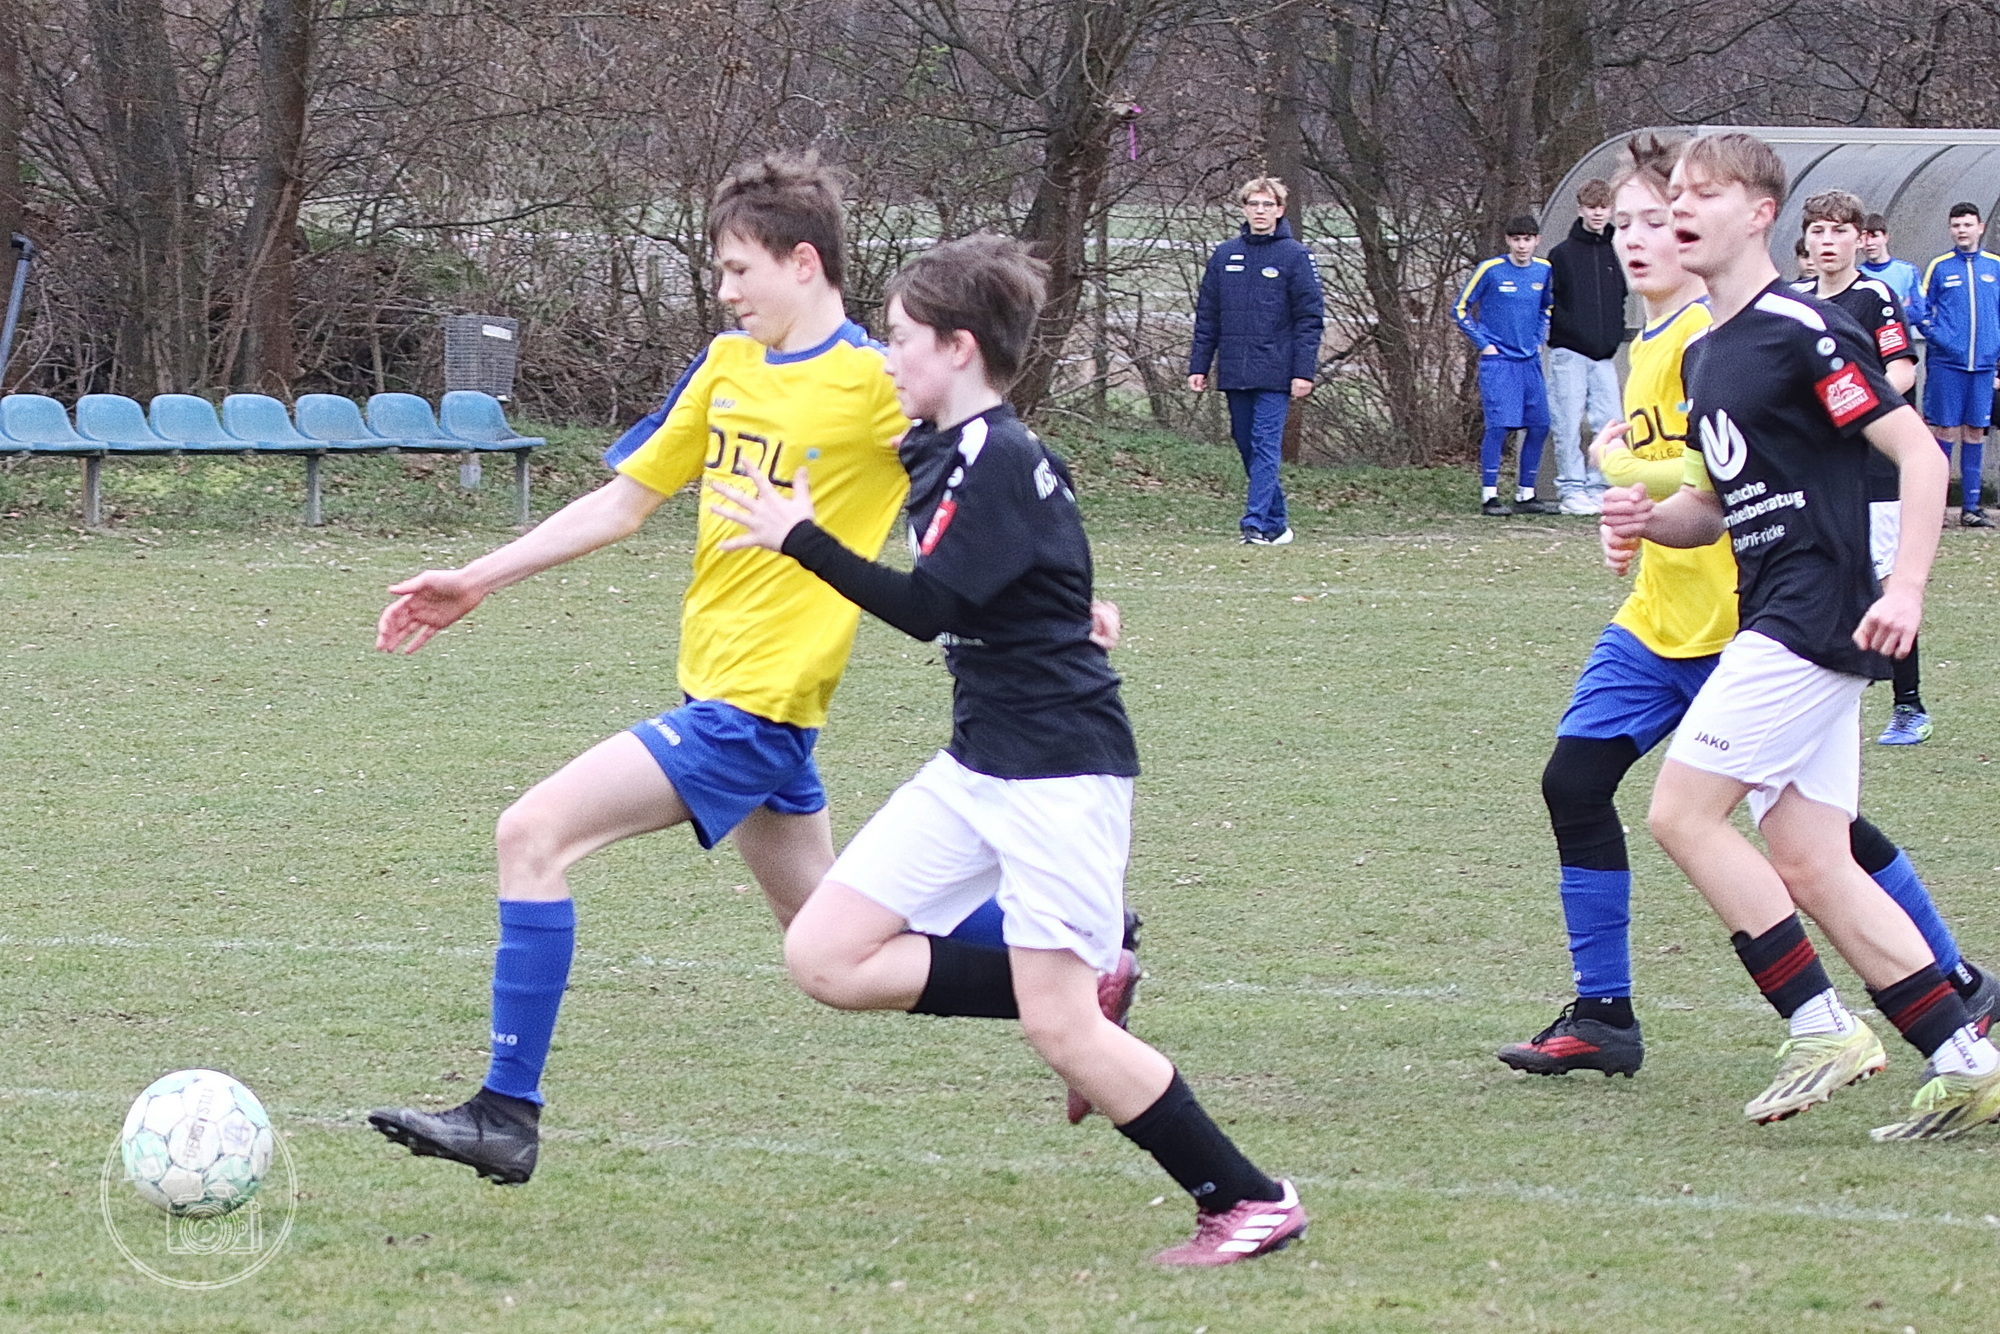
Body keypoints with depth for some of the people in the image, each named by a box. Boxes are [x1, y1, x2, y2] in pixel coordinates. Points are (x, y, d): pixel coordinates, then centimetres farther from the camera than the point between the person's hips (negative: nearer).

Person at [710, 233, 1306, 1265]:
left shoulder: (999, 461, -17)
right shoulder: (950, 453, 11)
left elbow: (927, 606, -23)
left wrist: (799, 538, -17)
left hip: (1060, 771, -10)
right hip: (977, 765, 10)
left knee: (1060, 1026, -11)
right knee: (825, 956, 0)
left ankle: (1251, 1203, 0)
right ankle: (1079, 992, 9)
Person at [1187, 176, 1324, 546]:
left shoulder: (1295, 257, -1)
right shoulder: (1225, 256, 11)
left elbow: (1310, 318, -4)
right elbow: (1206, 317, 14)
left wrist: (1304, 372, -11)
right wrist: (1198, 366, 7)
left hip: (1275, 373, -5)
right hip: (1234, 372, 5)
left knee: (1265, 445, -11)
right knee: (1247, 445, 7)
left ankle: (1257, 522, -16)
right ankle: (1276, 522, 15)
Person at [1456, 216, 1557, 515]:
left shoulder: (1544, 271, 6)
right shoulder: (1490, 270, -7)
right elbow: (1460, 310, 0)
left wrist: (1539, 340, 13)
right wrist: (1484, 344, -5)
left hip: (1530, 361, 5)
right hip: (1497, 360, -5)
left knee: (1539, 426, 3)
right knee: (1499, 425, -14)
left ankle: (1526, 495, 14)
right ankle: (1489, 495, -8)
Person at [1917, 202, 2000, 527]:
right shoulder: (1940, 267, 3)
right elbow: (1921, 309, 7)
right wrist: (1935, 336, -8)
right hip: (1946, 363, -2)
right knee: (1945, 431, -3)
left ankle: (1971, 506, 10)